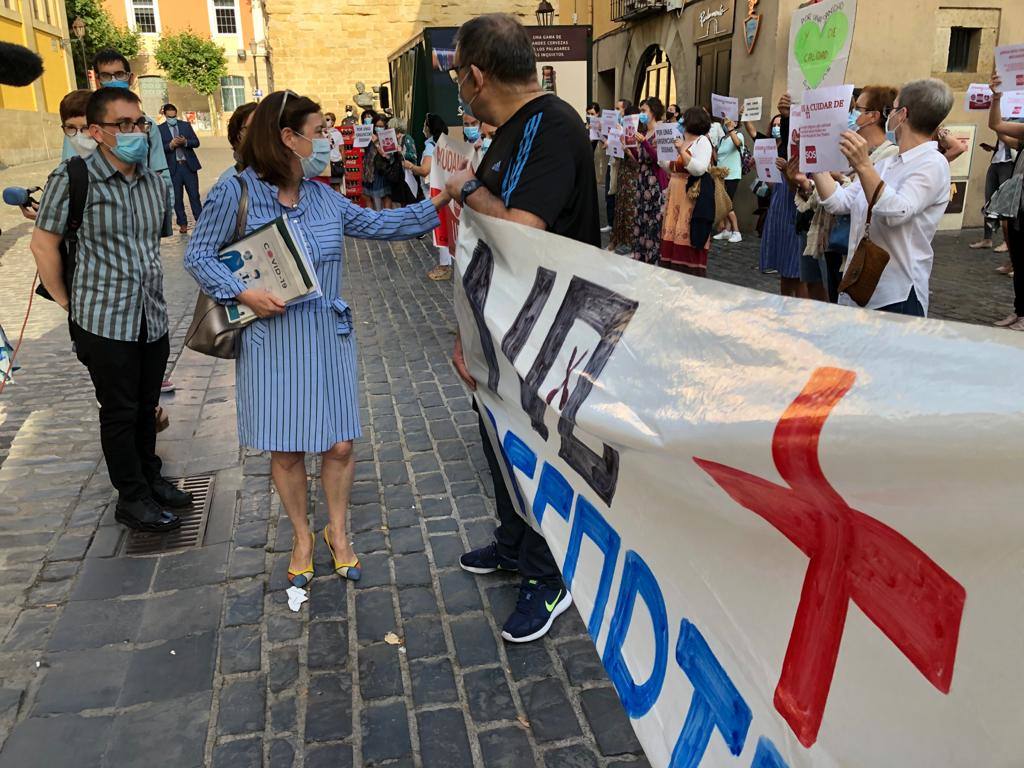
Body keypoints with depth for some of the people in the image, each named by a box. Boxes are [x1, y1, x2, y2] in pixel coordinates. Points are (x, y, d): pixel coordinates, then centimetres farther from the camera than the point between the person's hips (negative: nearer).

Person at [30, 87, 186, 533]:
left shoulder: (155, 183, 6)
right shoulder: (73, 178, -11)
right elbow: (43, 245, -6)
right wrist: (69, 302, -2)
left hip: (152, 318, 5)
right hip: (104, 323, -5)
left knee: (146, 406, 16)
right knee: (119, 412, 6)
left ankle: (150, 479, 33)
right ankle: (132, 499, 19)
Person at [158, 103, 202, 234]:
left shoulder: (186, 125, 8)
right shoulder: (160, 129, 1)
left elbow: (196, 142, 3)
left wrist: (185, 142, -15)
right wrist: (170, 145, -20)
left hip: (189, 165, 1)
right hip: (173, 167, -1)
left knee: (194, 195, 2)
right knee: (177, 198, 4)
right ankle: (182, 223, 12)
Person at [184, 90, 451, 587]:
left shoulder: (323, 197, 5)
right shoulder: (237, 193, -8)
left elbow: (377, 224, 10)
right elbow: (198, 256, -3)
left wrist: (436, 203, 2)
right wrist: (244, 293, -17)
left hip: (328, 337, 4)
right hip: (272, 342, -3)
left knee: (339, 444, 5)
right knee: (286, 450, 8)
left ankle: (337, 532, 29)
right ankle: (302, 538, 31)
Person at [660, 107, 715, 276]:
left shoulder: (702, 141, -6)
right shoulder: (680, 140, 19)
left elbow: (699, 169, -20)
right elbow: (669, 167, 24)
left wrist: (681, 152, -20)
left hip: (693, 194, -8)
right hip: (676, 193, 8)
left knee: (687, 236, -10)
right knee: (672, 235, 6)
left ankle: (691, 272, -5)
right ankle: (673, 270, 11)